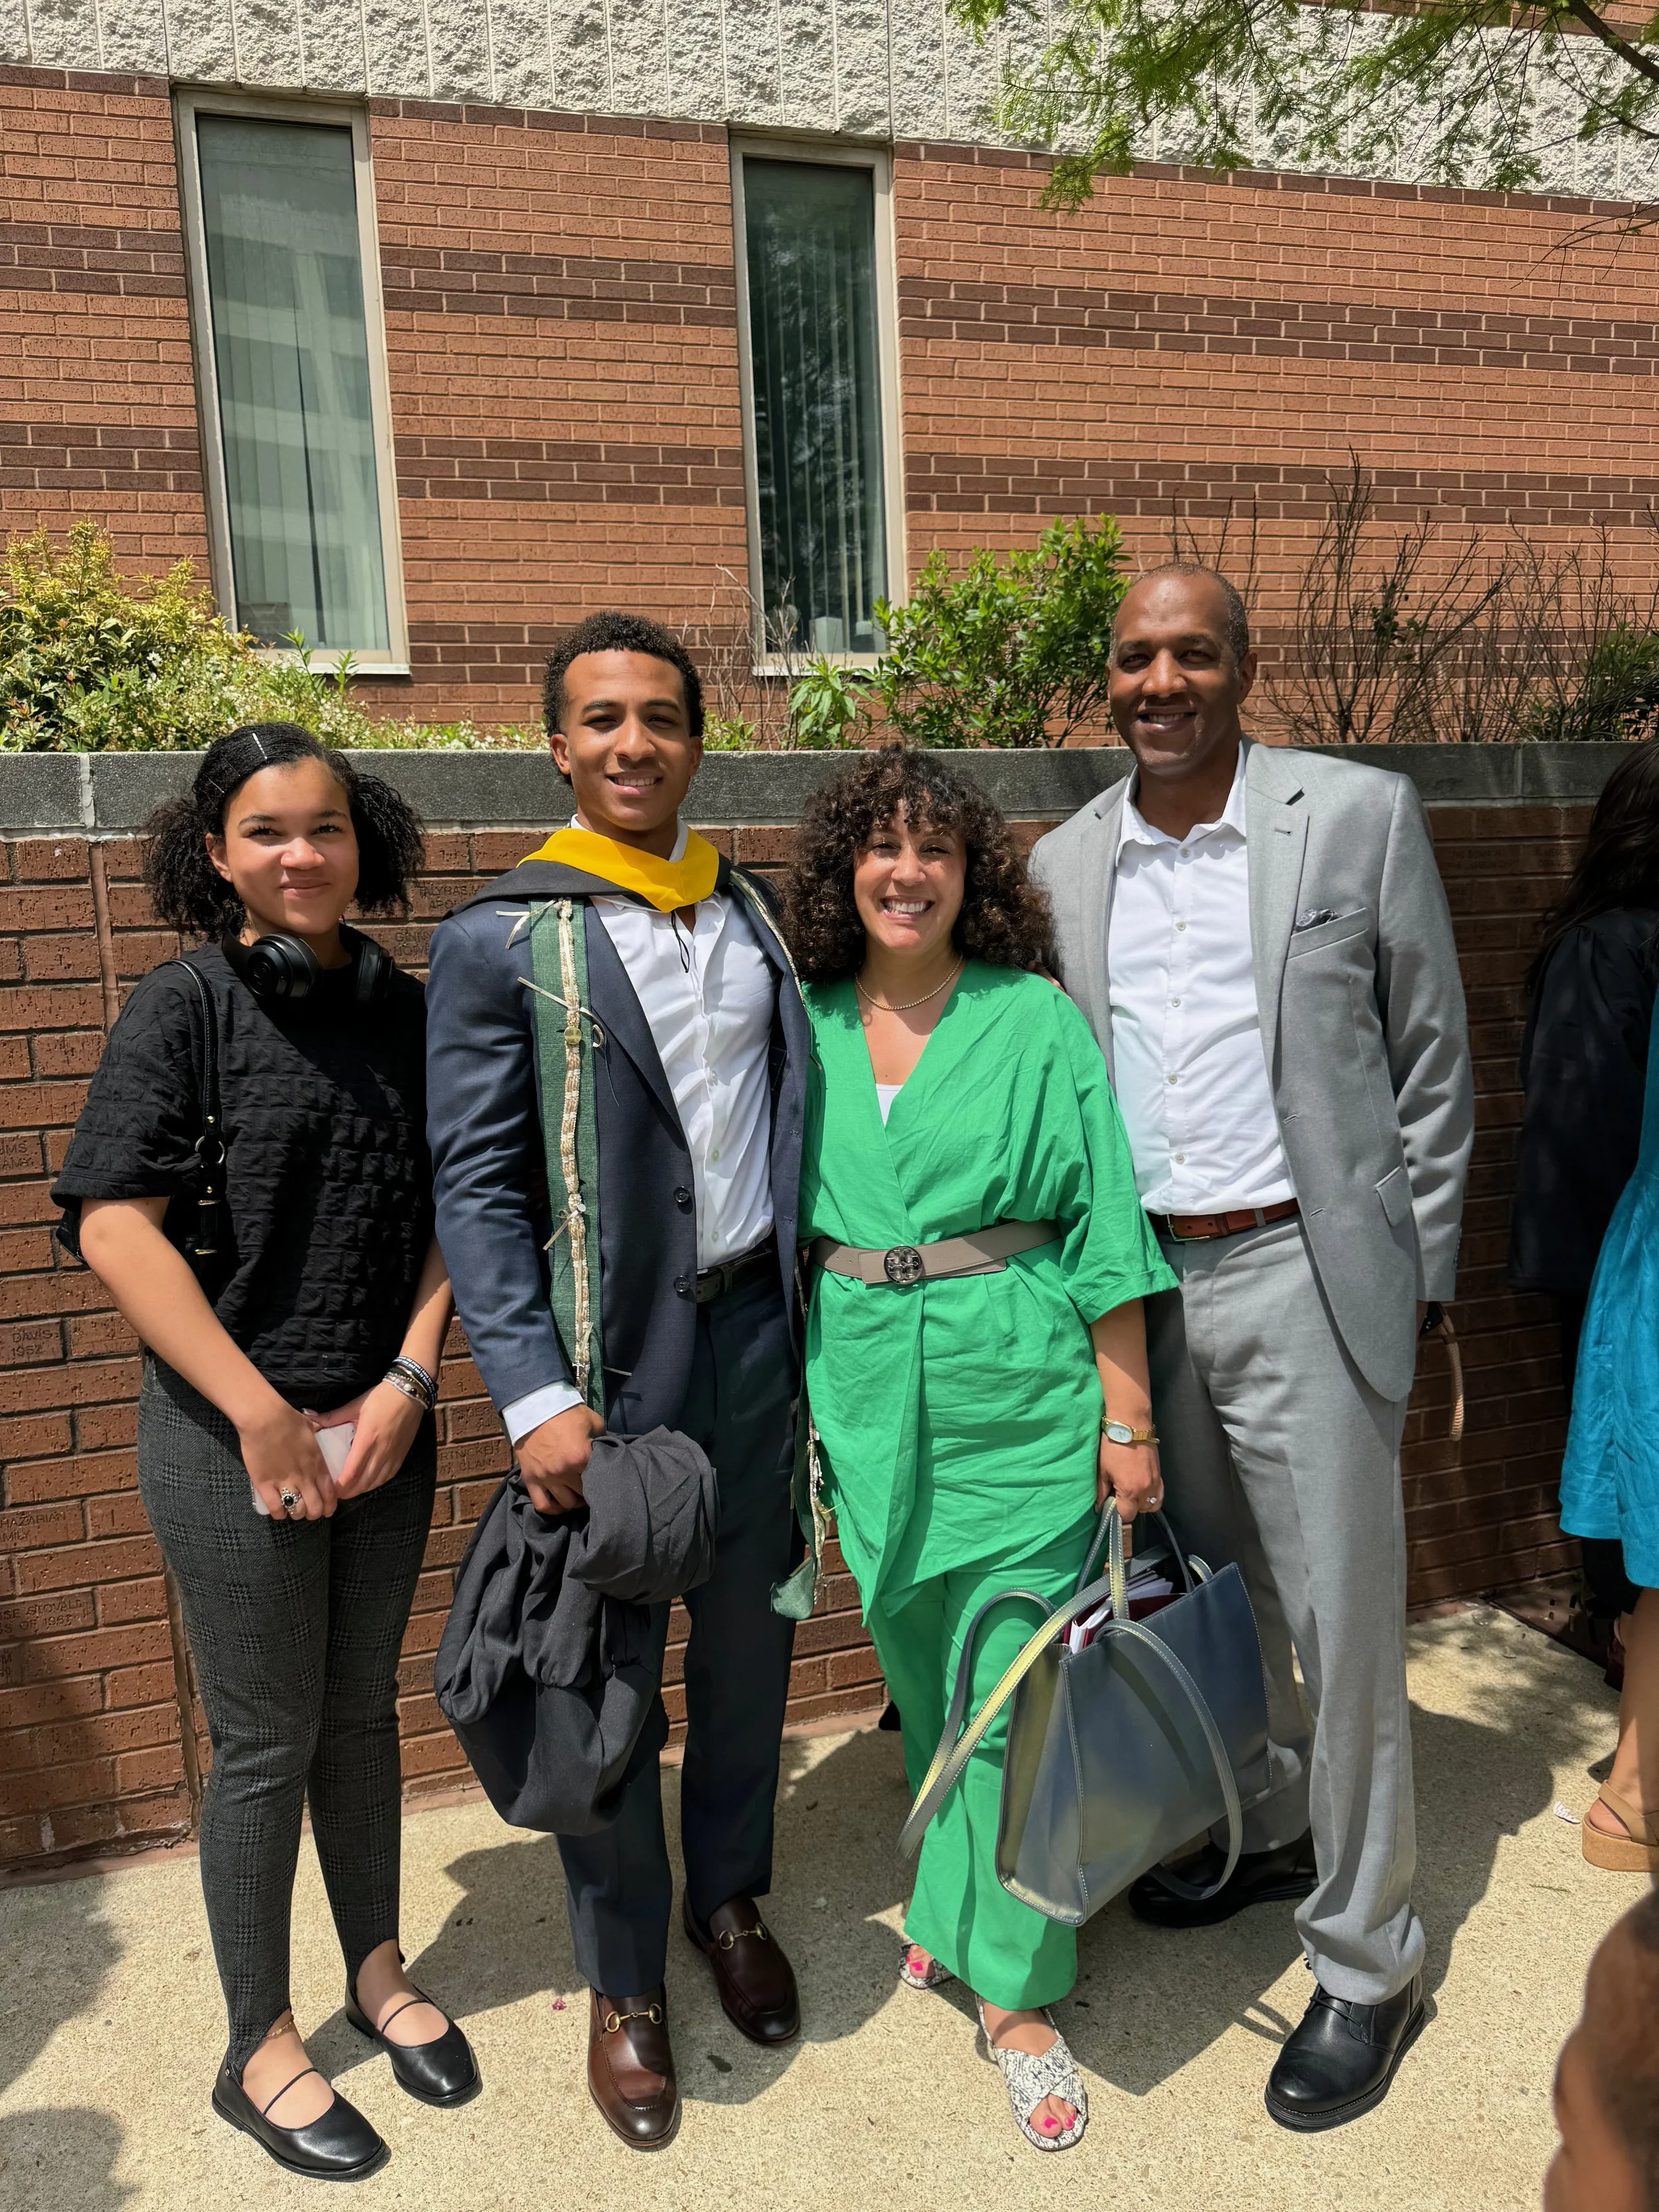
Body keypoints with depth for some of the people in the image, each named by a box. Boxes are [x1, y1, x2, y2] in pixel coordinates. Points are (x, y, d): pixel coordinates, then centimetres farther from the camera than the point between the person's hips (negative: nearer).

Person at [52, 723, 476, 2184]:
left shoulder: (406, 1010, 3)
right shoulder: (185, 1007, -9)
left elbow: (451, 1214, 4)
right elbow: (116, 1227, -15)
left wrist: (407, 1383, -7)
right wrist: (264, 1417, -15)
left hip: (385, 1422, 4)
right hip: (232, 1432, -4)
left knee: (363, 1710, 19)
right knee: (266, 1741, 10)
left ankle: (377, 1972, 42)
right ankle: (261, 2052, 33)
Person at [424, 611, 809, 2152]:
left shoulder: (749, 911, 8)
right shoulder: (501, 940, -7)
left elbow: (791, 1110, 11)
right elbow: (475, 1187, -9)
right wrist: (537, 1396, -15)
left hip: (756, 1326, 5)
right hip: (611, 1354, -4)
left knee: (747, 1641, 19)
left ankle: (731, 1898, 44)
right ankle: (622, 1981, 34)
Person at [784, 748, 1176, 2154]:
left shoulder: (1037, 1021, -5)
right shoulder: (807, 1030, 4)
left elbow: (1101, 1223, -6)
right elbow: (781, 1219, 11)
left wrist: (1129, 1415, -7)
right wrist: (789, 1401, 10)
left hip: (1018, 1393, -3)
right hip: (867, 1391, 4)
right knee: (920, 1677, 19)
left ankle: (1016, 1993, 22)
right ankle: (955, 1901, 43)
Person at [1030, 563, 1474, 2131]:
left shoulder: (1360, 815, -4)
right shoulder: (1062, 863, 5)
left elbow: (1430, 1060, 0)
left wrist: (1416, 1279, 0)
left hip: (1302, 1273, -4)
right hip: (1137, 1281, 4)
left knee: (1340, 1622, 4)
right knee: (1201, 1588, 19)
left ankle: (1366, 1967, 24)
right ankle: (1266, 1827, 44)